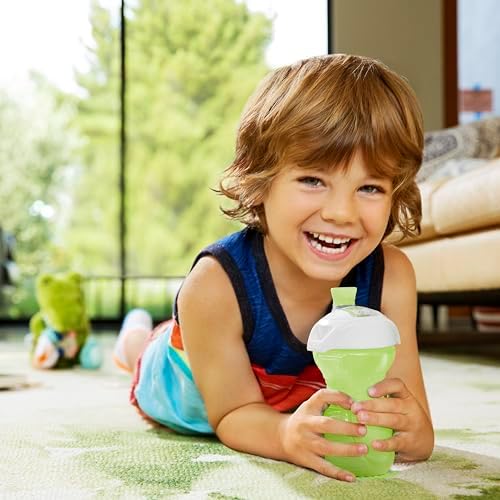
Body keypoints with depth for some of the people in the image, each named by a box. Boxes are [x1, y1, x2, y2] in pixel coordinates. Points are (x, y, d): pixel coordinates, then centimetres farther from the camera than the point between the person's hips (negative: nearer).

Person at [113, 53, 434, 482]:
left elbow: (417, 429, -34)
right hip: (188, 400, -2)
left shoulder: (391, 278, -37)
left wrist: (411, 430, -59)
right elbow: (234, 414, -36)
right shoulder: (215, 285, -44)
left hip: (309, 405, 3)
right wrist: (288, 434, -60)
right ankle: (137, 335, 64)